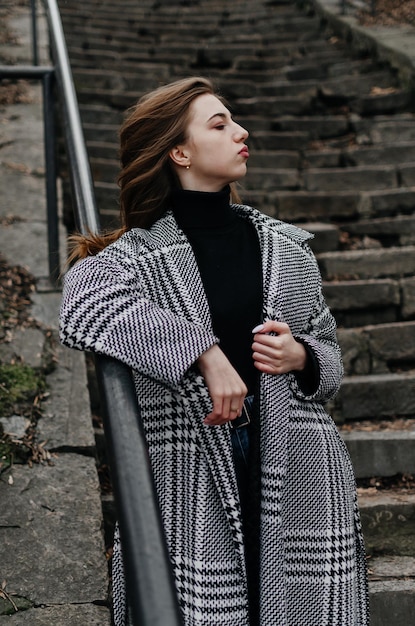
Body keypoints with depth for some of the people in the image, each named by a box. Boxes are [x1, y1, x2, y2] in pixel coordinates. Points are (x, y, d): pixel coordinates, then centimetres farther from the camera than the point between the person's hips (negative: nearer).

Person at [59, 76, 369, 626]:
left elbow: (329, 349, 18)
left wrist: (301, 357, -5)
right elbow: (84, 307, -23)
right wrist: (203, 352, -26)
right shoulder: (140, 253, -1)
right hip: (193, 478, -3)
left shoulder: (285, 247, 11)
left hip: (296, 474, 3)